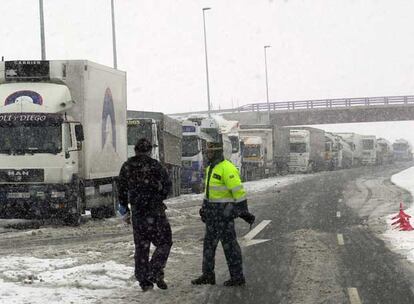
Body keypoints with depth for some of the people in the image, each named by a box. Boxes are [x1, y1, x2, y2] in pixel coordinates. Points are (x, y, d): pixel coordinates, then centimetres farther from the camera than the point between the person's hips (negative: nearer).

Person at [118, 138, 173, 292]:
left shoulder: (127, 166, 6)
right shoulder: (154, 165, -7)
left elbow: (121, 189, 10)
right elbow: (167, 184, -5)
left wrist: (125, 209, 20)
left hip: (136, 211, 5)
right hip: (155, 210, -4)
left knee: (141, 246, 11)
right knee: (164, 242, 5)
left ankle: (144, 280, 11)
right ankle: (155, 273, -11)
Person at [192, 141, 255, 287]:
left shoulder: (227, 169, -19)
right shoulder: (211, 168, 12)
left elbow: (238, 191, -21)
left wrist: (244, 211, -20)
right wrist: (204, 207, 22)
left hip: (225, 211, -9)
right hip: (213, 211, 9)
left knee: (229, 243, -3)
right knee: (209, 242, 11)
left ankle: (237, 277, 4)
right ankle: (208, 275, 18)